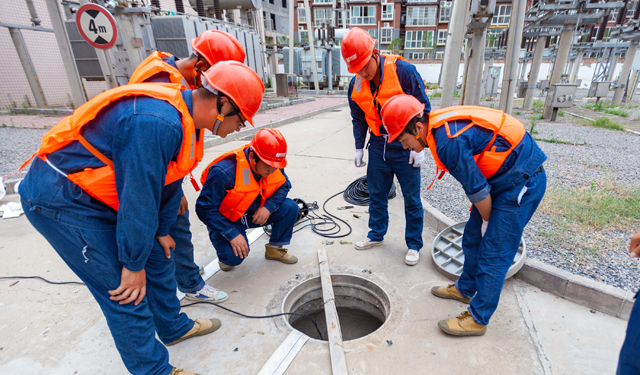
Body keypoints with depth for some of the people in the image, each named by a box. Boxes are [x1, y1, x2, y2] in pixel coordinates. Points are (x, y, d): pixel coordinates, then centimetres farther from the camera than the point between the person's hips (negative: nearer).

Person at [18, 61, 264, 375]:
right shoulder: (157, 123, -33)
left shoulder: (183, 115, -2)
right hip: (61, 201, -9)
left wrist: (163, 229, 12)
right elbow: (139, 199, -27)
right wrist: (133, 265, -14)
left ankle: (174, 327, 38)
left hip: (100, 194, 9)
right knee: (128, 293, -4)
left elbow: (169, 176, 7)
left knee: (157, 258, 16)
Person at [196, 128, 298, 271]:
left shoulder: (273, 165, -14)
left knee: (290, 208, -16)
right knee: (234, 256, -30)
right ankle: (226, 252, 10)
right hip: (227, 219, -5)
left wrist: (268, 206, -21)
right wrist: (232, 234, -31)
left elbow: (284, 185, 0)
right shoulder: (224, 172, -32)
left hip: (256, 213, 6)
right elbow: (205, 209, -26)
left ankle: (275, 248, 6)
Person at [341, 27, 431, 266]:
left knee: (411, 197, 5)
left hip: (404, 147, -4)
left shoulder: (403, 71, -17)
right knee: (376, 194, 13)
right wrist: (359, 148, 12)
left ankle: (414, 244, 22)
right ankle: (376, 234, 33)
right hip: (378, 145, 5)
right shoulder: (356, 84, -1)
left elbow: (423, 109, -10)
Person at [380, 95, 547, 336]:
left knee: (493, 254, -2)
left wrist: (487, 221, -3)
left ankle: (478, 319, 14)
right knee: (473, 239, 18)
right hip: (503, 179, 10)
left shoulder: (448, 142, -30)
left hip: (521, 184, -10)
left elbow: (477, 189, -22)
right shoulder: (439, 126, 2)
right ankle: (465, 289, 38)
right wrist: (481, 217, 16)